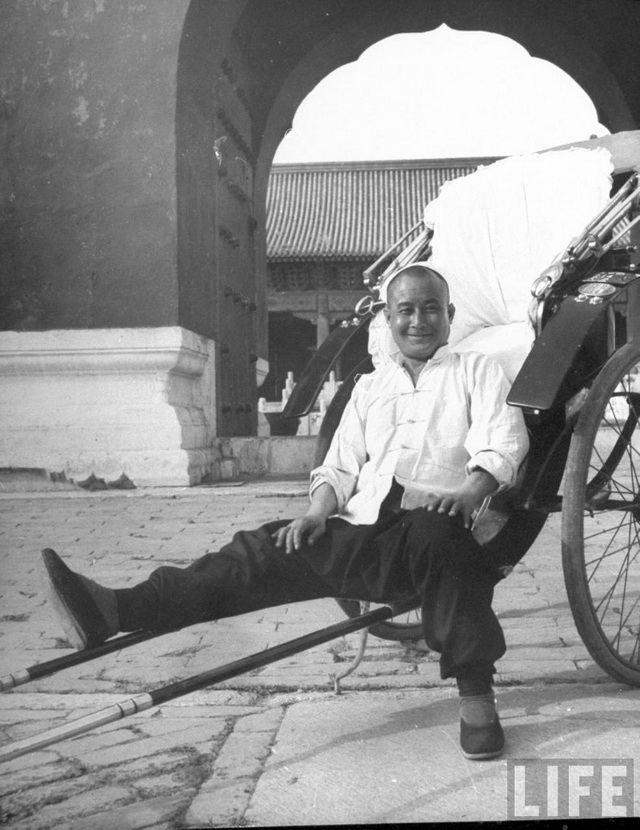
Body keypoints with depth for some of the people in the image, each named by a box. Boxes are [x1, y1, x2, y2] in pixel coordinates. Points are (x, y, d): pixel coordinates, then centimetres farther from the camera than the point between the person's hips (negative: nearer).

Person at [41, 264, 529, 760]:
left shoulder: (479, 373, 13)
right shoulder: (370, 387, 24)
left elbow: (501, 447, -3)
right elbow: (339, 468, 18)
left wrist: (470, 492, -25)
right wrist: (319, 512, -3)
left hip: (439, 527, -4)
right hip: (361, 533, 4)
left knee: (434, 534, -39)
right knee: (262, 551, -15)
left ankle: (476, 696, -29)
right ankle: (110, 612, -25)